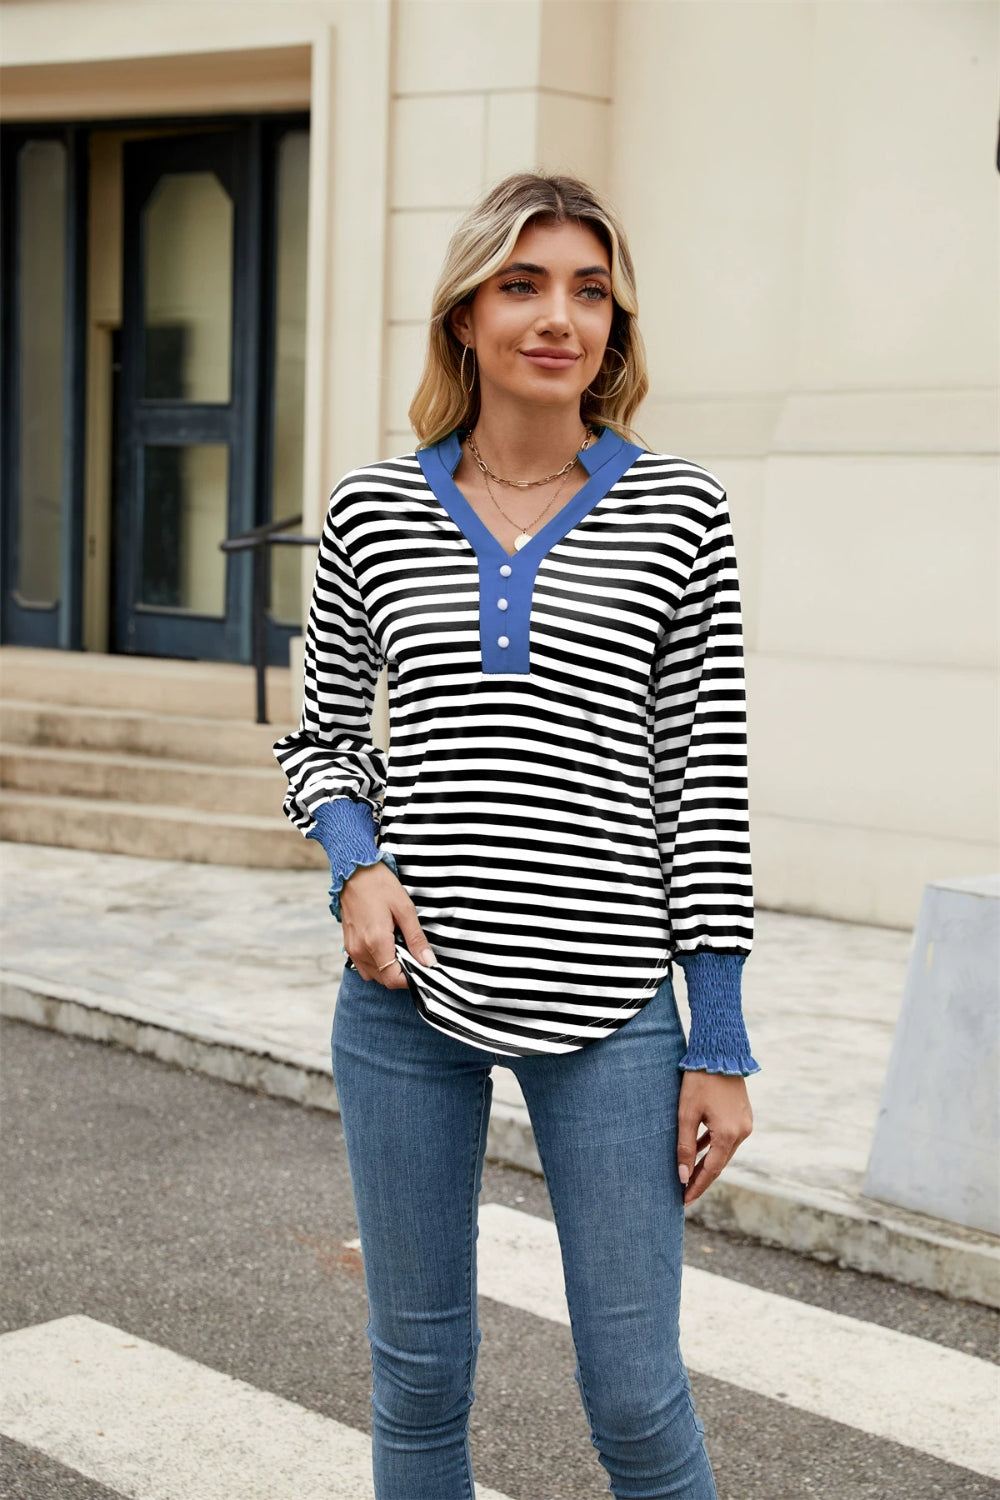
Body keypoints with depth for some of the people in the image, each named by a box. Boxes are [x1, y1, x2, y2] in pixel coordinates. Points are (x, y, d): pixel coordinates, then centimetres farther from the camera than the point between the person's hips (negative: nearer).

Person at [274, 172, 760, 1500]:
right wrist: (356, 864, -8)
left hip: (608, 1007, -1)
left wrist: (721, 1047, -3)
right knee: (419, 1377, 14)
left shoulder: (678, 512, 0)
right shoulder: (373, 511, 4)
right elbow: (321, 741, 13)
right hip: (408, 993, 2)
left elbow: (707, 777, -1)